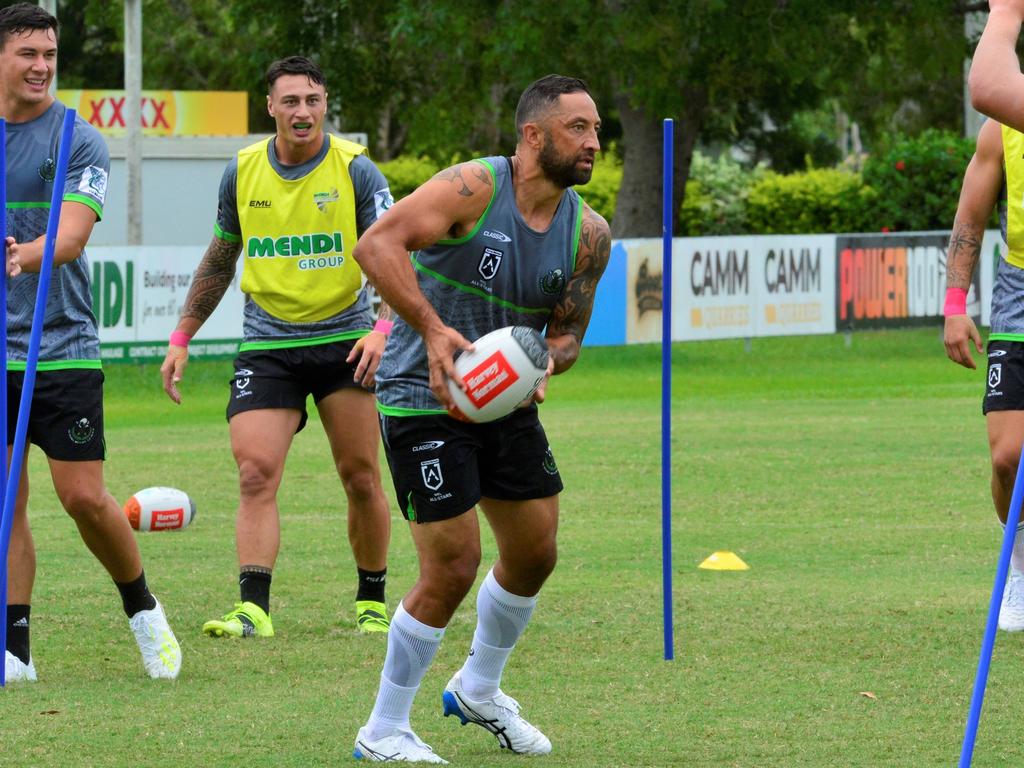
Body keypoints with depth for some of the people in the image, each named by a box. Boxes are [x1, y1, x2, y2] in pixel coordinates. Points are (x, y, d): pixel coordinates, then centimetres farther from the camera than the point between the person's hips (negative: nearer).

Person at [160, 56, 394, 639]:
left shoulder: (355, 170, -6)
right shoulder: (242, 172, 4)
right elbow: (219, 262, 17)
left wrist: (383, 329, -27)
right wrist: (182, 338, 15)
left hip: (345, 340, -2)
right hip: (266, 344, 2)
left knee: (361, 478, 1)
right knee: (256, 473, -13)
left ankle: (372, 602, 18)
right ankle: (254, 609, -18)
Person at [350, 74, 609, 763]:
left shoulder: (588, 234, -1)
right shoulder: (474, 188, -20)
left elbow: (568, 332, 7)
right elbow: (376, 244, -31)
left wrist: (546, 363, -17)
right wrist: (433, 330, -39)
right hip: (424, 399, -7)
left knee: (535, 554, 13)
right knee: (453, 567, -10)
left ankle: (479, 691, 39)